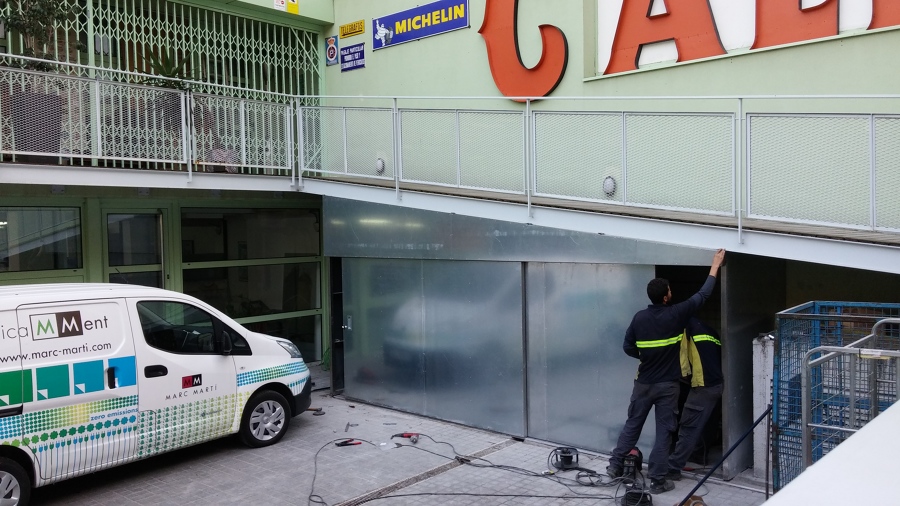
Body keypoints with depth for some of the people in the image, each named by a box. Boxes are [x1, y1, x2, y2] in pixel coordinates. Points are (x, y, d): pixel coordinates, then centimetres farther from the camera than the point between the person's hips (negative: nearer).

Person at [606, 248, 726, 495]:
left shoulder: (639, 317, -5)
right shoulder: (676, 314, -15)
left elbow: (628, 347, 2)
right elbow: (702, 295, -3)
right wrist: (715, 266, 6)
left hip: (643, 383, 3)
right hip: (667, 385, -3)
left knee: (632, 424, 16)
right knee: (664, 431, 5)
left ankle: (615, 465, 21)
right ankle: (658, 480, 9)